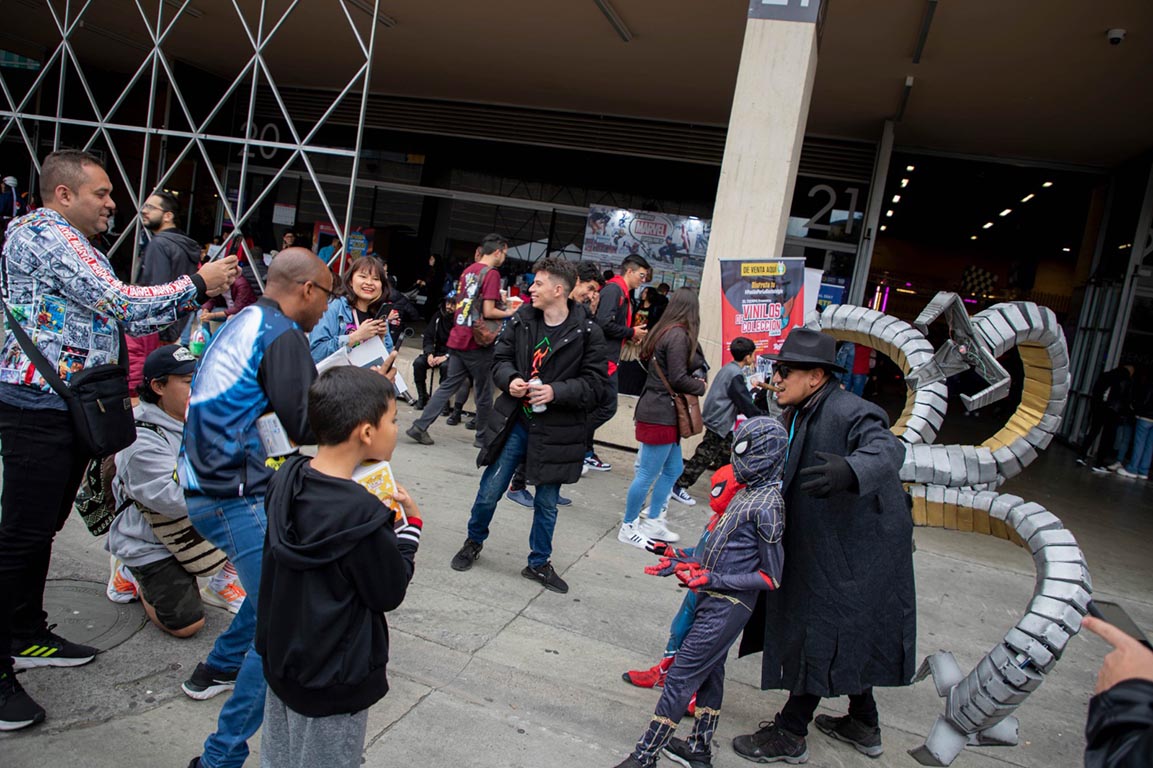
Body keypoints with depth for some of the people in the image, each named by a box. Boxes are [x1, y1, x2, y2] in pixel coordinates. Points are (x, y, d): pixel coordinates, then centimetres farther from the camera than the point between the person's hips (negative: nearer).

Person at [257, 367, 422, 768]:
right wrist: (410, 522, -9)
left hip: (280, 657, 7)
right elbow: (390, 592, -17)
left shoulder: (287, 478, -10)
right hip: (333, 680, -6)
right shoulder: (363, 514, -31)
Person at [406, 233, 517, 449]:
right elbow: (488, 312, -19)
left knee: (449, 384, 12)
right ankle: (483, 437, 18)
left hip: (458, 338, 7)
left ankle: (420, 426, 7)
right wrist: (508, 313, -2)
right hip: (477, 342, -7)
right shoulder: (492, 273, -12)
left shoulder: (468, 270, 12)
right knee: (484, 392, 7)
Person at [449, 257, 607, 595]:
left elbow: (595, 383, -9)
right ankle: (474, 542, 39)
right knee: (489, 490, 11)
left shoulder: (587, 333, -11)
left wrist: (556, 391, -22)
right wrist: (510, 379, -14)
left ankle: (539, 562, 33)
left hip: (557, 430, -2)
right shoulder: (521, 319, -1)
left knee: (547, 503, 12)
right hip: (514, 421, 2)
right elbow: (500, 358, 8)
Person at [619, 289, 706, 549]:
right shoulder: (679, 335, -18)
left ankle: (652, 523, 29)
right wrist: (701, 386, -1)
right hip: (661, 415, -10)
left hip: (663, 413, 10)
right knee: (648, 475, 1)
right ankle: (628, 528, 14)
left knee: (673, 469, 19)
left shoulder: (664, 331, 10)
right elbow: (678, 379, -20)